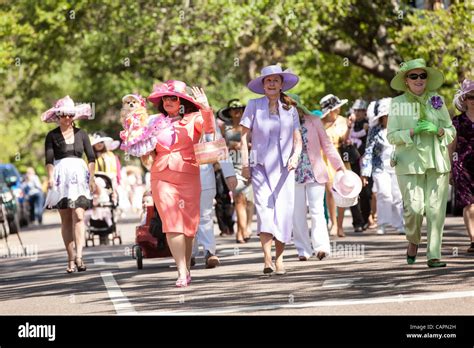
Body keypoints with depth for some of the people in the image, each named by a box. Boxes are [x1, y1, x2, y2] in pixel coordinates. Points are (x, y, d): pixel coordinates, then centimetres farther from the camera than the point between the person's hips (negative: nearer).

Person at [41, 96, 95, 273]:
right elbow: (49, 159, -4)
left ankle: (78, 256, -20)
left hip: (79, 176, 0)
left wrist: (92, 178, 0)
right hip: (61, 177, 0)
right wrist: (50, 177, -20)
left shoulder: (81, 134, 10)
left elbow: (91, 157, 10)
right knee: (66, 219, 2)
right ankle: (71, 257, 5)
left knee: (78, 216, -13)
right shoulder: (52, 136, 5)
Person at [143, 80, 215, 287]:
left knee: (189, 224, 2)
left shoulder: (192, 118, 6)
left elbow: (209, 129, -15)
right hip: (162, 177, 1)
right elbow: (149, 156, 18)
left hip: (188, 177, -1)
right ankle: (182, 273, -13)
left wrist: (206, 109, -30)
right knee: (172, 224, -10)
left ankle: (187, 268, 18)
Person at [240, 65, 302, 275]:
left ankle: (279, 260, 8)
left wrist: (295, 155, -7)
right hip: (260, 166, -2)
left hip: (284, 167, 2)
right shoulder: (254, 106, 4)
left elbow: (298, 139, 13)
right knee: (264, 208, -15)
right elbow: (244, 135, 4)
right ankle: (267, 260, -24)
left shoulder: (290, 109, 10)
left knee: (283, 211, -2)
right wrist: (244, 163, -4)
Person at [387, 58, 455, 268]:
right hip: (410, 163, -2)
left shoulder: (437, 100, 10)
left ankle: (434, 255, 1)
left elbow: (451, 130, 14)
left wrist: (438, 130, -7)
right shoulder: (397, 103, 4)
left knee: (436, 209, -5)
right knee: (414, 207, -11)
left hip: (437, 162, 2)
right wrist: (414, 131, -13)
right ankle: (413, 242, 19)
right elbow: (391, 136, 1)